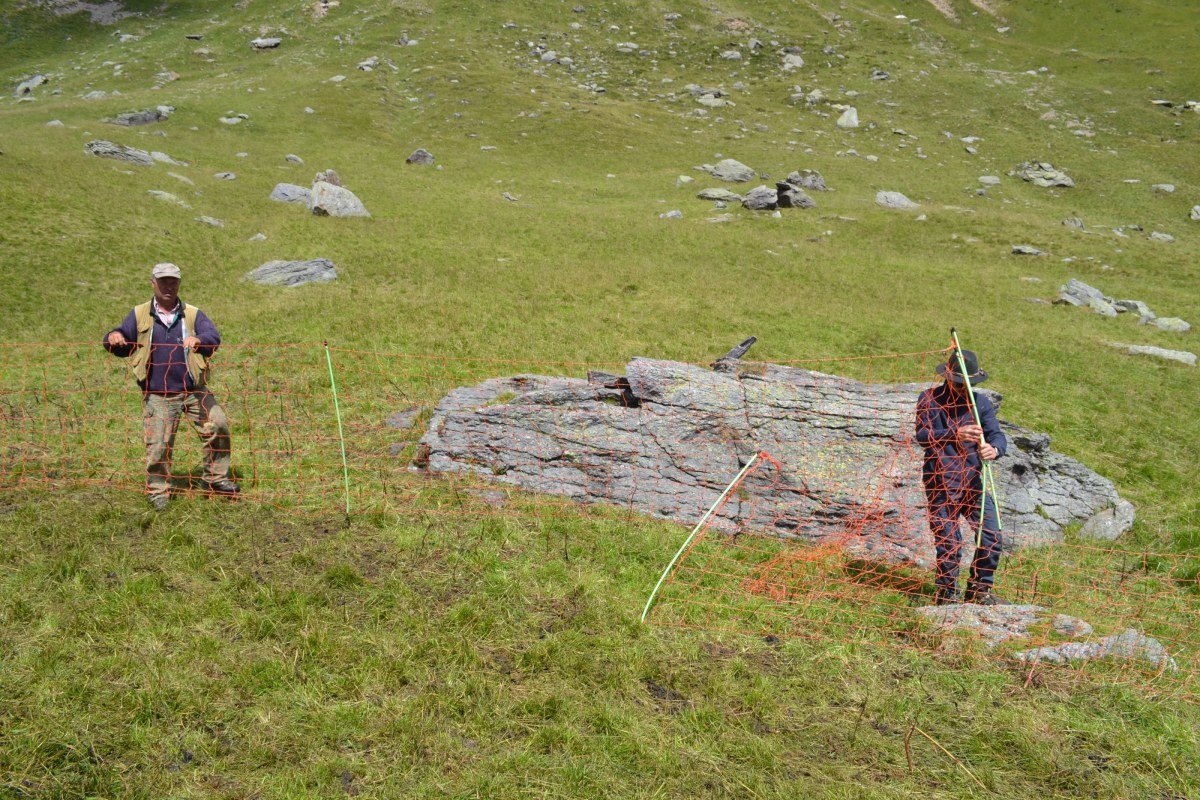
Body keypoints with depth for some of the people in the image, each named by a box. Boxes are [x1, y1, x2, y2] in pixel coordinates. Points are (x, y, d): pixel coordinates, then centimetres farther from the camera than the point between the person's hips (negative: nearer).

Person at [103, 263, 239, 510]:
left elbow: (214, 337, -9)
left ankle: (215, 478, 11)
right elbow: (122, 348, 10)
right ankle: (158, 491, 15)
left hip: (194, 390, 1)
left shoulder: (192, 314, 7)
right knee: (157, 444, -3)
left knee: (218, 425, -6)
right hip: (157, 396, -1)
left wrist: (199, 339, -32)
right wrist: (113, 338, -14)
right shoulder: (139, 314, 9)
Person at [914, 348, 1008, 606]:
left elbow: (997, 434, -6)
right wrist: (955, 434, -34)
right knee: (948, 543, -2)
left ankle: (980, 589, 20)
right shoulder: (930, 399, -4)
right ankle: (946, 595, 17)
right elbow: (923, 435, -17)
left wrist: (994, 449, -30)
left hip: (973, 481, 4)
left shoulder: (981, 402, 6)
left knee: (992, 537, 1)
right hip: (940, 483, -4)